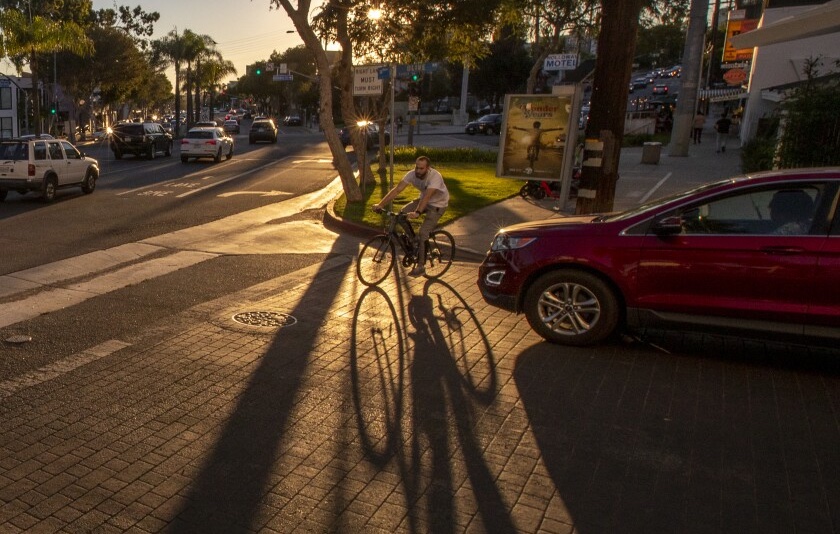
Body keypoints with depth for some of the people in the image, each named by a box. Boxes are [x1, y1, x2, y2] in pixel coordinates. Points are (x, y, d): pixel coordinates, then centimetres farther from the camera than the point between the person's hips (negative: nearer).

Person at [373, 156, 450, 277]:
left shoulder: (435, 177, -34)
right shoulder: (412, 174, -17)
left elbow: (427, 196, -46)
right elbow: (397, 190, -23)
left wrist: (417, 212, -61)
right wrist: (380, 204, -32)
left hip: (438, 204, -6)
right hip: (423, 200, 6)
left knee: (423, 233, -18)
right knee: (401, 214, -12)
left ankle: (421, 266, -8)